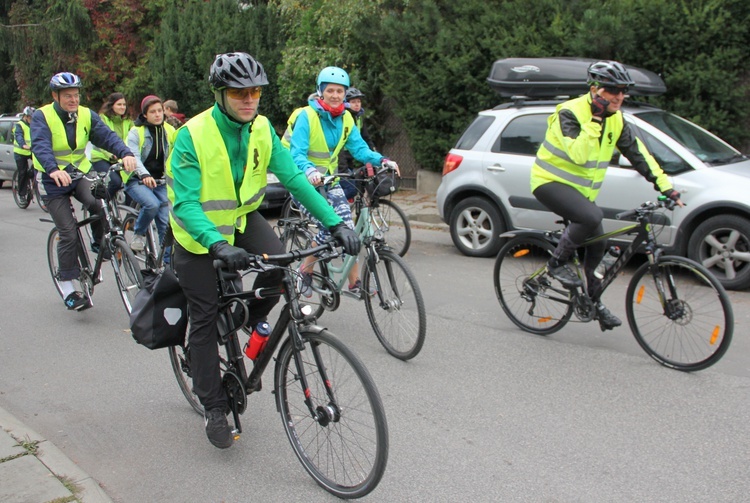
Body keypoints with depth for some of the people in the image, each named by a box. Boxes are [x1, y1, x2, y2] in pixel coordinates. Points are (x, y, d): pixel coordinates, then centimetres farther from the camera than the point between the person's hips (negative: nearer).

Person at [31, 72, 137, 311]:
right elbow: (40, 146, -29)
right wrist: (54, 170, -49)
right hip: (53, 181, -3)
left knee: (98, 203, -29)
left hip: (79, 174, 3)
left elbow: (106, 135, -15)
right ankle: (68, 291, 5)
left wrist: (125, 154, -36)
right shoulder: (41, 117, -13)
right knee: (68, 234, -8)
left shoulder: (87, 115, -2)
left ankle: (99, 244, 2)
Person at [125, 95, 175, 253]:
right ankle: (138, 234, -3)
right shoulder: (136, 132, -8)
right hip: (136, 180, -3)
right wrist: (145, 175, -40)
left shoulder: (169, 131, 3)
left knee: (166, 220, -7)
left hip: (160, 181, 3)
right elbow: (134, 157, -22)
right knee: (152, 204, -31)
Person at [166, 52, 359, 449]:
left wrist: (335, 223, -22)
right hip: (199, 231, -4)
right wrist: (218, 245, -48)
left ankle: (249, 317, 9)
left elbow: (293, 178, -13)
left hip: (242, 217, 4)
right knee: (205, 317, 0)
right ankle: (214, 408, 15)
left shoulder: (262, 129, -11)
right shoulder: (192, 136, -25)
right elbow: (185, 204, -31)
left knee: (280, 266, -25)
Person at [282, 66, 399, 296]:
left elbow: (359, 148, -5)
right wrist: (310, 171, -46)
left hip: (329, 180, 6)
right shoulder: (306, 116, -15)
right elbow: (297, 153, -25)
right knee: (329, 226, -21)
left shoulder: (346, 119, 3)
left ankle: (354, 282, 2)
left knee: (347, 226, -7)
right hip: (304, 181, -5)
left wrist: (382, 160, -23)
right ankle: (305, 271, -1)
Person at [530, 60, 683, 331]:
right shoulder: (570, 113, -21)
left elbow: (638, 153, 4)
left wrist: (665, 186, -2)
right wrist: (595, 120, -33)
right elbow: (579, 155, -33)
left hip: (582, 189, 8)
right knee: (592, 216, -33)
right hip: (551, 182, -7)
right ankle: (557, 263, -12)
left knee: (597, 246, 6)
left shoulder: (616, 120, 1)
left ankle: (595, 302, 24)